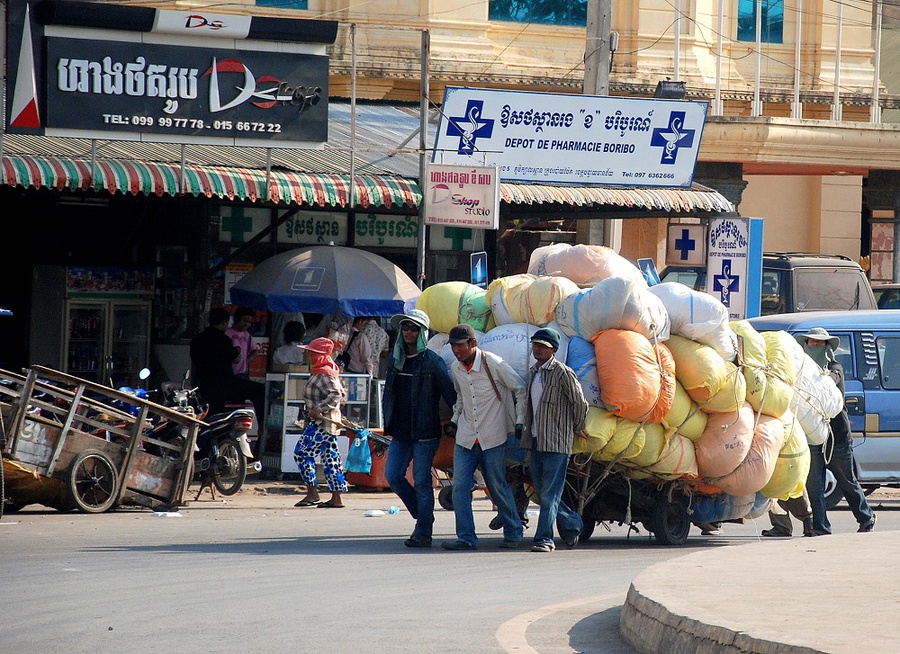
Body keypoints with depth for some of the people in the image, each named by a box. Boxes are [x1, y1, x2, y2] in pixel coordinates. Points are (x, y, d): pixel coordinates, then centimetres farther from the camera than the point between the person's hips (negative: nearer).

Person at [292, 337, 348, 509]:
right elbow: (340, 394, 22)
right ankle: (336, 498, 8)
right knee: (330, 458, 9)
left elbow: (336, 395, -26)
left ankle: (312, 493, -9)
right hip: (329, 422, 11)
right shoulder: (320, 372, 16)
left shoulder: (324, 374, -15)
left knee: (302, 453, -9)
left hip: (321, 423, -11)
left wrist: (319, 409, -28)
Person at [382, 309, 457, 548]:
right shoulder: (396, 360, 12)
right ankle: (422, 517, 18)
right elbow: (388, 394, 20)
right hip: (400, 433, 6)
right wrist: (388, 423, 16)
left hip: (425, 434, -6)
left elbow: (450, 392, -7)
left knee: (422, 481, -4)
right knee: (392, 475, 0)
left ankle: (423, 533, 2)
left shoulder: (432, 361, -7)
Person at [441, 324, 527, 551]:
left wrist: (520, 421, -5)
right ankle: (466, 538, -3)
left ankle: (513, 534, 17)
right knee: (460, 486, -5)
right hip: (465, 438, 5)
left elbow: (520, 389, -3)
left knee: (498, 487, 2)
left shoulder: (493, 364, -12)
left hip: (492, 438, -5)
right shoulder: (456, 368, 5)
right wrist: (454, 420, 17)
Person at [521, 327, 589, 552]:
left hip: (556, 442, -8)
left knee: (550, 493, -9)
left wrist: (577, 428, 4)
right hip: (537, 440, 8)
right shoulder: (533, 372, 13)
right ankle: (572, 524, 28)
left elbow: (580, 403, -6)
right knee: (540, 490, 12)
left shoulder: (562, 373, -11)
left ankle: (544, 539, -8)